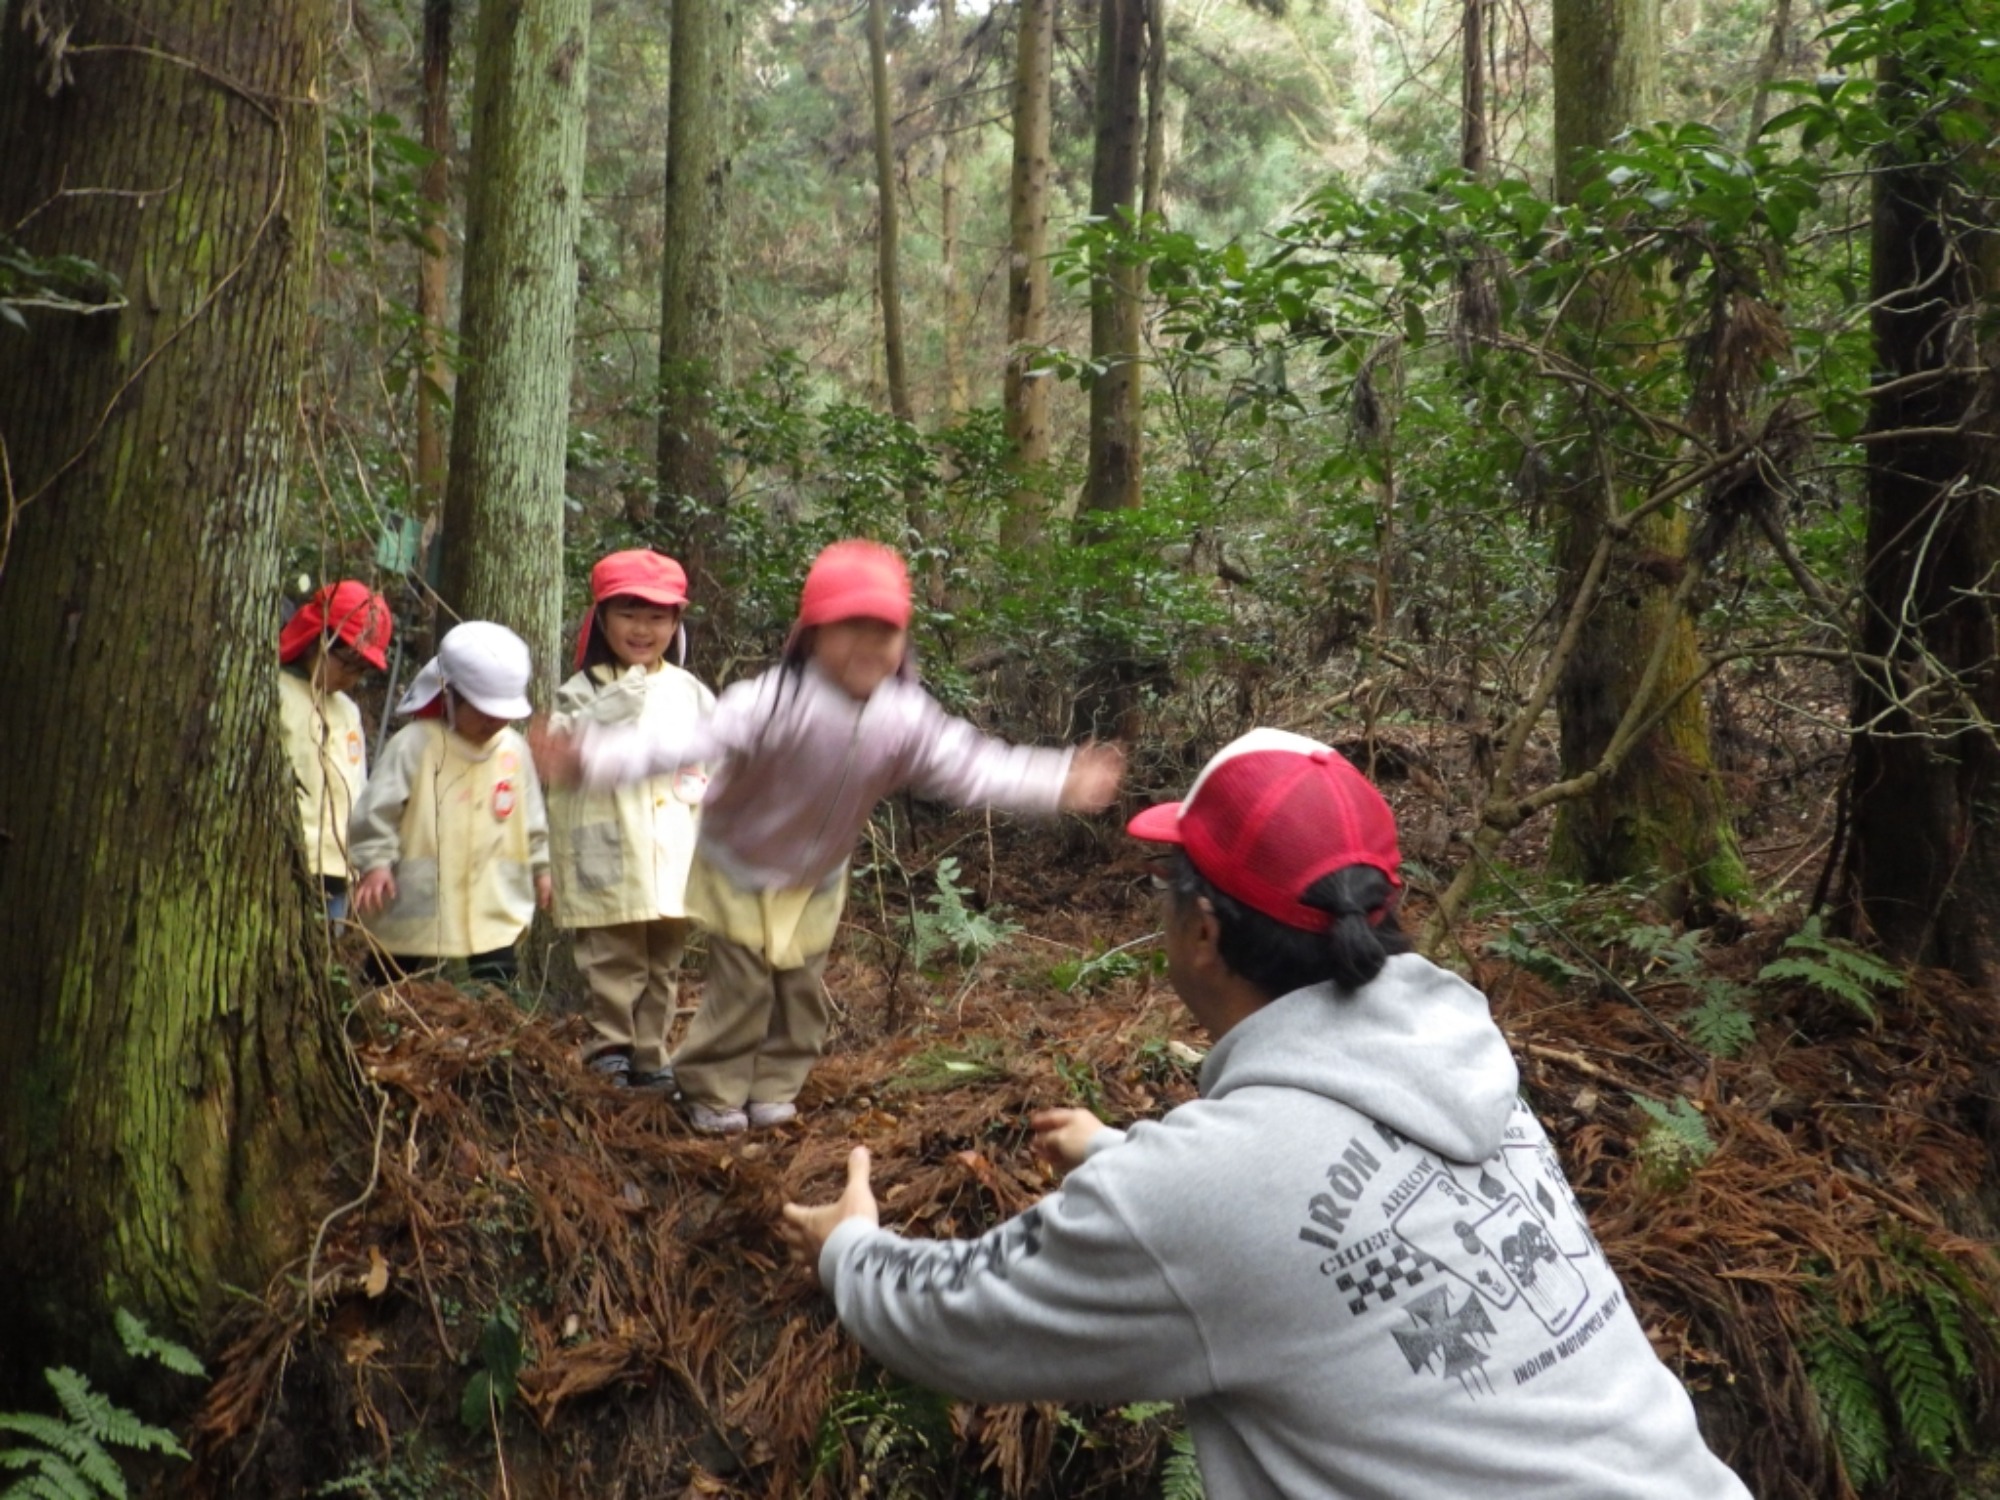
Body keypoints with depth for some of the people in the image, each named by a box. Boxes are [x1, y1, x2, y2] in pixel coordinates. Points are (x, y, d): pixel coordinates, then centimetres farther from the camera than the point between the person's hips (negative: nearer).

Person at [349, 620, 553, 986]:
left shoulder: (515, 750, 3)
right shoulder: (413, 744, -11)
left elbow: (532, 817, 13)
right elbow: (378, 808, -9)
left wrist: (541, 867, 15)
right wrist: (375, 861, -16)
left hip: (496, 905, 3)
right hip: (418, 902, -2)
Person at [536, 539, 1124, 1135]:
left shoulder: (906, 717, -16)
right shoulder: (775, 700, -32)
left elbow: (971, 766, -9)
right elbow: (690, 739, -39)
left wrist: (1063, 782, -14)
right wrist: (592, 757, -51)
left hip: (818, 879, 5)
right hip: (739, 867, -4)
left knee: (801, 987, 14)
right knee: (742, 985, 0)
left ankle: (774, 1089, 32)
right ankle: (713, 1092, 20)